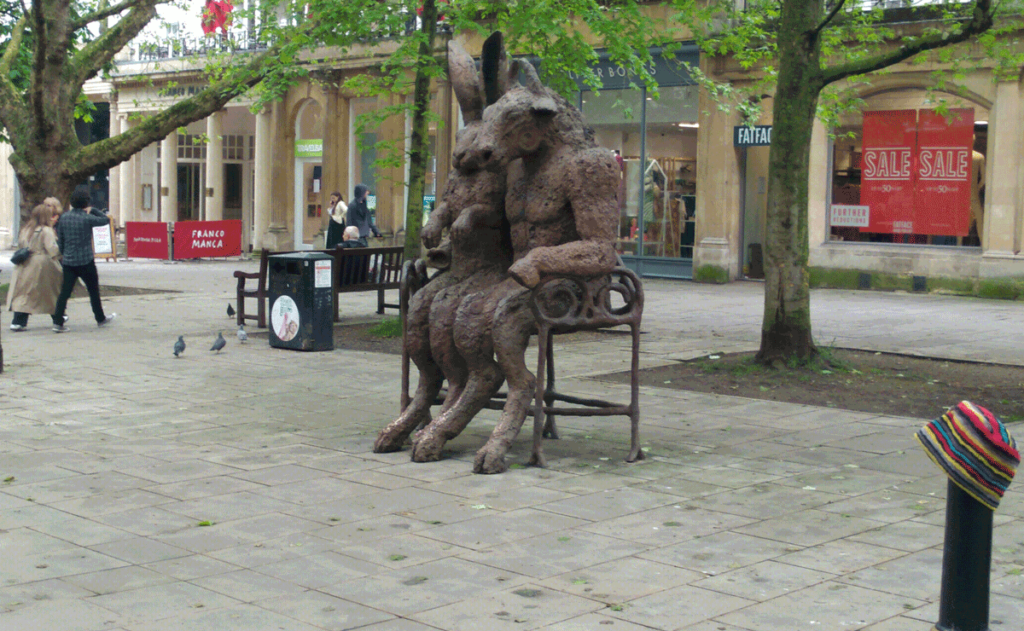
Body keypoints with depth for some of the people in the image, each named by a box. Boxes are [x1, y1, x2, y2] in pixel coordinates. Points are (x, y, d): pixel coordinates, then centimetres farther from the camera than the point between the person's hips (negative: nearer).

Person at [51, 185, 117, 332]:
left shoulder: (64, 217, 3)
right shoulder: (87, 218, -13)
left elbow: (60, 239, 10)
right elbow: (105, 220, 2)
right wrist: (93, 210, 11)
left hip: (68, 261, 4)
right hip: (85, 261, -4)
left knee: (65, 292, 1)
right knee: (93, 290, 13)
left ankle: (58, 323, -6)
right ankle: (100, 319, 26)